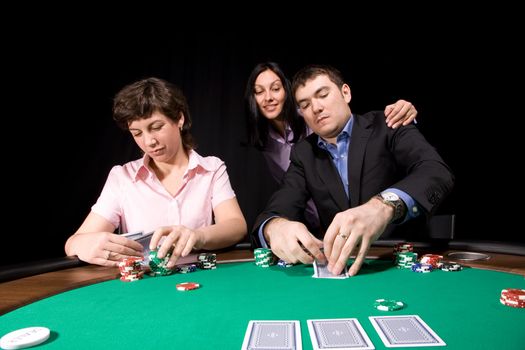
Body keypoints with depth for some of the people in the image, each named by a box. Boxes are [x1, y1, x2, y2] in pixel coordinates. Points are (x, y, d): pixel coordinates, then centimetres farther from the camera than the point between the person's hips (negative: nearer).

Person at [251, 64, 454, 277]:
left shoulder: (387, 126, -3)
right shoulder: (303, 153, 7)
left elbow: (438, 172, -18)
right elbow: (276, 212, -3)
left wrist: (384, 206, -38)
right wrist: (275, 227, -28)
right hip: (337, 263, 3)